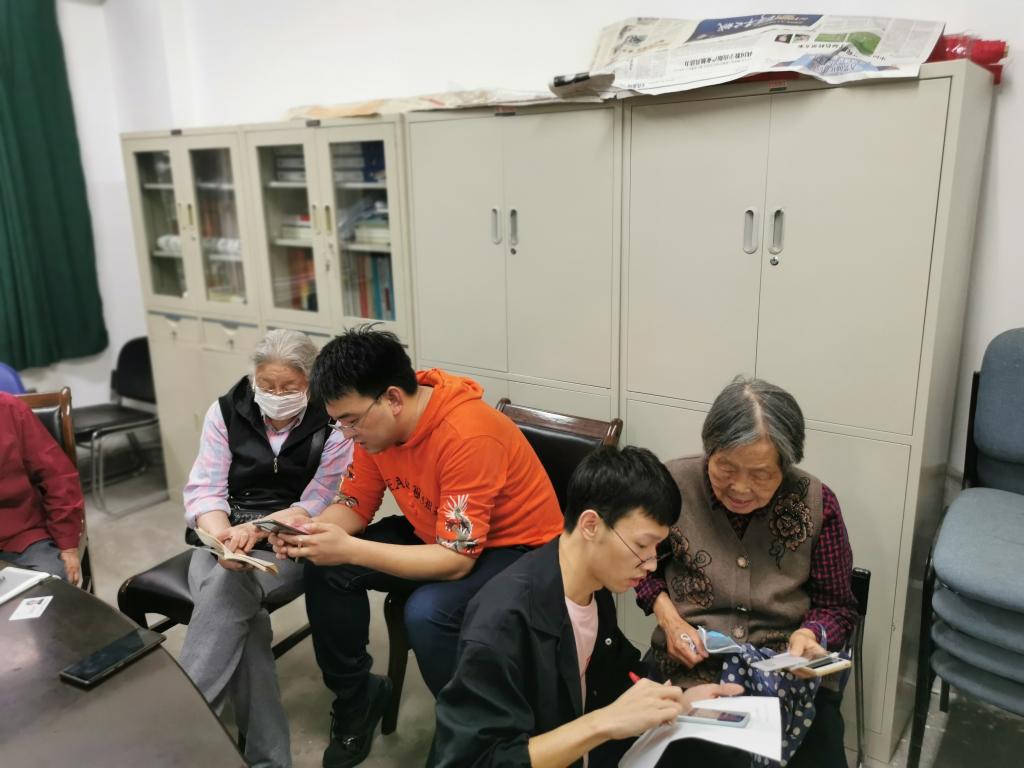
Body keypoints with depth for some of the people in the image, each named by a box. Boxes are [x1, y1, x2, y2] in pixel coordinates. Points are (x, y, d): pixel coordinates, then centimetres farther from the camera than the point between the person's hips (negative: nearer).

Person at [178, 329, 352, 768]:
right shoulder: (227, 412, 3)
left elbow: (317, 507, -10)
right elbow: (203, 489, -3)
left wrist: (258, 530, -27)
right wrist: (226, 536, -24)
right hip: (225, 534, 3)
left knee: (229, 587, -33)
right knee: (239, 608, -29)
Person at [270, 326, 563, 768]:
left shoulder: (467, 436, -34)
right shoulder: (376, 422, -10)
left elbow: (456, 561, -33)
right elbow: (355, 506, 1)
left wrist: (350, 550, -38)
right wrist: (306, 530, -21)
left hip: (517, 549, -7)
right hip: (436, 533, 8)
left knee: (427, 612, -33)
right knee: (326, 569, -7)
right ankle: (355, 695, 15)